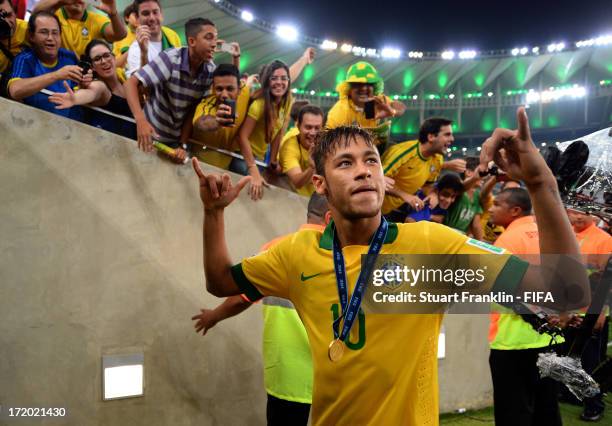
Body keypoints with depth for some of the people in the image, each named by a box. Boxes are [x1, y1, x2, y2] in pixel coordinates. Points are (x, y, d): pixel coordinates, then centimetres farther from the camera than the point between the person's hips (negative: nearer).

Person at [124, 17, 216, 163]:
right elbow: (131, 83, -27)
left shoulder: (211, 71, -12)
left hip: (178, 139, 3)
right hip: (152, 133, -3)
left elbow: (195, 111, -7)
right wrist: (140, 120, -42)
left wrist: (183, 144, -15)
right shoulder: (171, 59, -23)